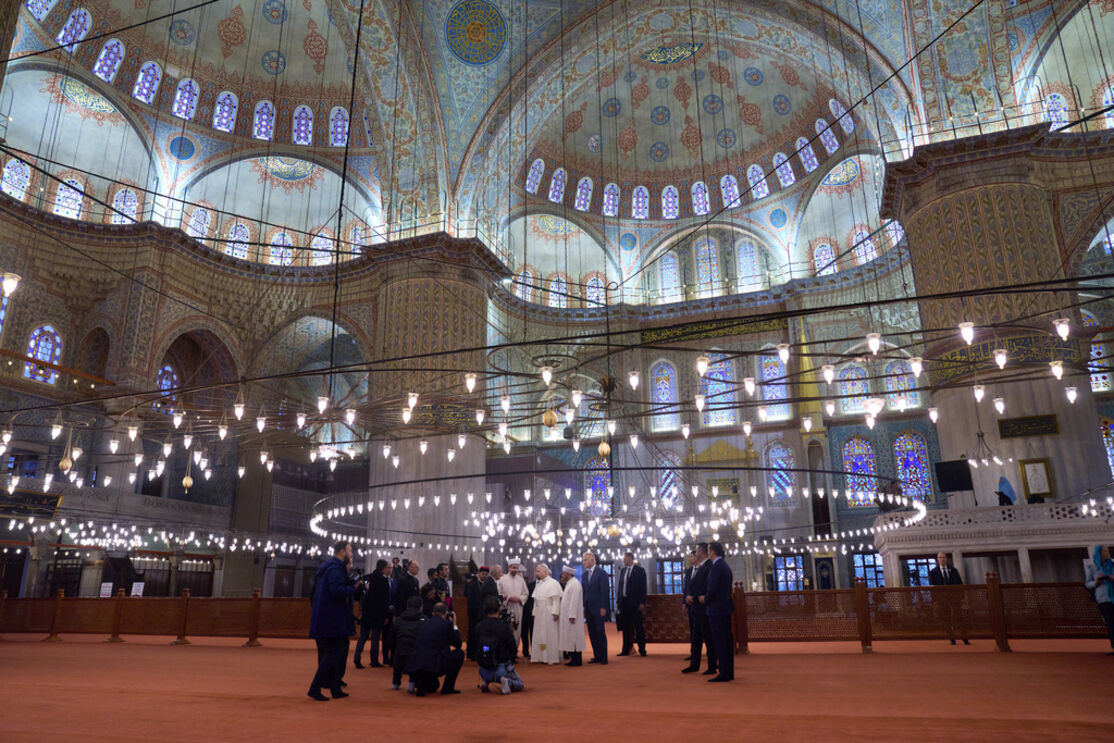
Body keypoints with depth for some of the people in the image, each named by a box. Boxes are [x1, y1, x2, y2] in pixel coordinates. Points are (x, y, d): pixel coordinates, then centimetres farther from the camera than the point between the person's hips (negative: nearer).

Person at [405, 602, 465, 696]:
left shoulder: (423, 624, 17)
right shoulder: (447, 624, 1)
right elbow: (458, 644, 11)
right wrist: (455, 627, 27)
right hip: (435, 666, -7)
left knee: (433, 686, 35)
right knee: (460, 653, 17)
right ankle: (448, 687, 13)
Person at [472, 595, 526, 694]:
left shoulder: (479, 626, -7)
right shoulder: (504, 627, -18)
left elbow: (477, 648, 6)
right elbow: (514, 649, -9)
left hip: (484, 671, 5)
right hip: (501, 669, -5)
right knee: (520, 684, 20)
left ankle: (485, 683, 4)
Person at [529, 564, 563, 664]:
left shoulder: (553, 583, -7)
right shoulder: (538, 584, 14)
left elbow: (556, 599, -12)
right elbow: (536, 600, 16)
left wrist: (555, 612, -18)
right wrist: (534, 613, 10)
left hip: (549, 614, -7)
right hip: (539, 614, 7)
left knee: (550, 636, -2)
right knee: (539, 636, 7)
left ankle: (552, 657, 4)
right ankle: (540, 657, 12)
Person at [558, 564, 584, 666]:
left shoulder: (574, 583, -14)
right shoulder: (569, 583, 17)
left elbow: (574, 600, -20)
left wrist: (572, 615, -24)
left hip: (572, 615, -10)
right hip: (568, 615, 10)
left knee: (574, 636, -5)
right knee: (570, 637, 10)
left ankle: (577, 660, 0)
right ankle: (574, 659, 14)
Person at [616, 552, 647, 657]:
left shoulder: (640, 570, -3)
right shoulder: (622, 571, 13)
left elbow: (643, 587, -7)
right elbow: (620, 587, 15)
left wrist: (642, 602, -13)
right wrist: (619, 602, 10)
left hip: (635, 603, -5)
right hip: (624, 602, 5)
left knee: (638, 627, -1)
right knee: (625, 627, 9)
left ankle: (642, 650, 6)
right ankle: (626, 650, 16)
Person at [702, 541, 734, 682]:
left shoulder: (716, 567, -16)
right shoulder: (725, 566, 14)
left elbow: (712, 589, -21)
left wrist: (705, 599, -1)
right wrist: (707, 597, 18)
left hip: (716, 609, -10)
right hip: (726, 608, 10)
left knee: (719, 641, -6)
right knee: (727, 640, 12)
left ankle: (724, 673, -4)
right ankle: (729, 672, 17)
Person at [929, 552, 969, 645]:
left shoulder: (953, 570, 13)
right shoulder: (933, 572, 7)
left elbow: (960, 584, 12)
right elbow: (932, 586, 4)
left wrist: (961, 597, 1)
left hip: (955, 596, 1)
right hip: (942, 598, -1)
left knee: (960, 617, -1)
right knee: (946, 619, -1)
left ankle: (964, 638, 9)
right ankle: (952, 639, 6)